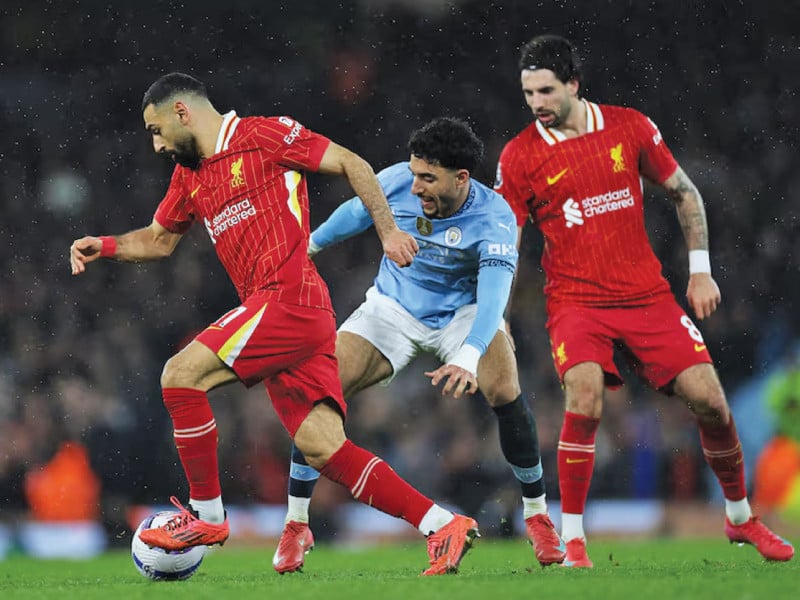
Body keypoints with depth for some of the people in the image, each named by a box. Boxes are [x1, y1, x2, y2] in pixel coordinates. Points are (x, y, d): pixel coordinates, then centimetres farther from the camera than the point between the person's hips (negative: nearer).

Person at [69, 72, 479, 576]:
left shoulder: (264, 135, -2)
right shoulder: (190, 175, 22)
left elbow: (353, 165, 0)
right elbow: (160, 239, 33)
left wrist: (388, 232, -5)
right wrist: (106, 246, 16)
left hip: (290, 297, -8)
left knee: (181, 375, -13)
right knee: (324, 448, -1)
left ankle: (206, 515, -3)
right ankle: (444, 526, 0)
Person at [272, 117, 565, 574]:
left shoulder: (494, 219, -30)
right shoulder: (397, 182, -21)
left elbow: (493, 295, -43)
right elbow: (356, 212, 3)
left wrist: (468, 357, -60)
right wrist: (312, 245, 17)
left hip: (462, 310, -2)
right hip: (394, 308, 2)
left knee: (504, 391, -28)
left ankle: (538, 516, -6)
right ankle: (296, 526, -3)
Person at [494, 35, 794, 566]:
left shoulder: (630, 126, 1)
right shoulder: (519, 157, -3)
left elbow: (685, 193, 13)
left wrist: (701, 269, 8)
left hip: (648, 296, 2)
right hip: (575, 302, -2)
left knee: (709, 399, -4)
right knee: (584, 397, -27)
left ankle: (741, 518, 21)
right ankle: (573, 540, -15)